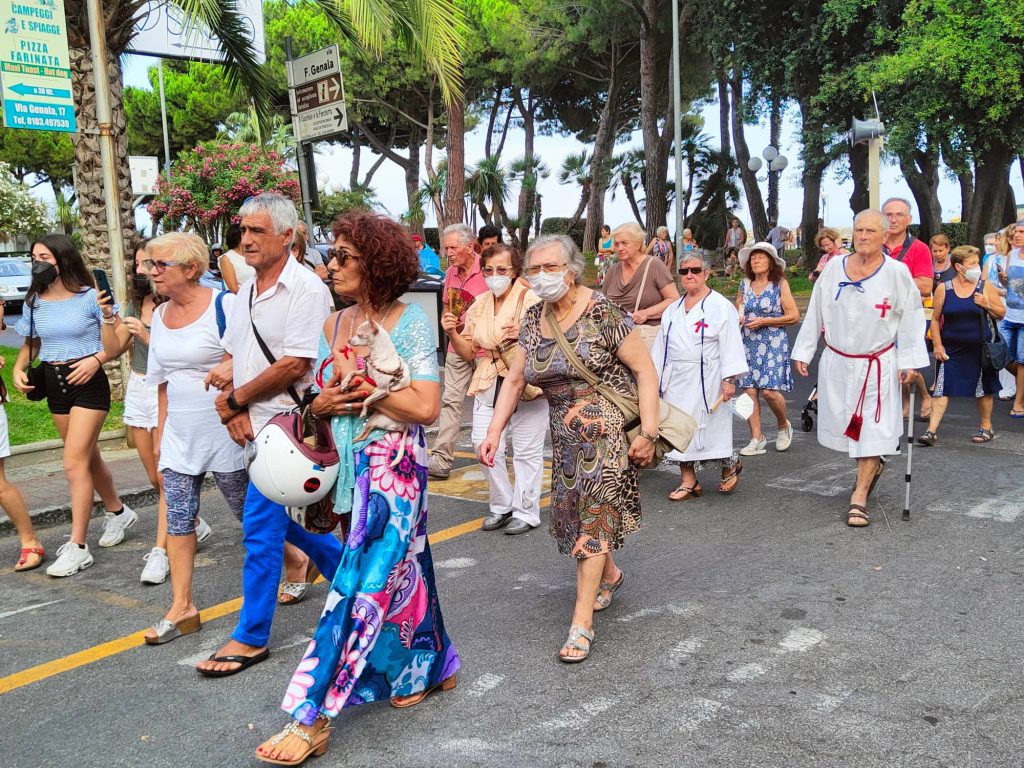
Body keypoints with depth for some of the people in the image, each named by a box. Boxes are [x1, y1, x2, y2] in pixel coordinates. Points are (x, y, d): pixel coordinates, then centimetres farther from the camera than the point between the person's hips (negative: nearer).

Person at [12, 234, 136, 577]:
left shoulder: (89, 297, -10)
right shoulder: (34, 303, 5)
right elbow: (30, 344, 17)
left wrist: (97, 359, -23)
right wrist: (18, 368, -2)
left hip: (88, 384, -6)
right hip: (54, 386, 6)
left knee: (74, 463, -10)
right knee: (88, 457, 18)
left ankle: (77, 546, -5)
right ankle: (118, 512, 40)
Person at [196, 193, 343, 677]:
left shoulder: (305, 288, -13)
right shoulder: (247, 291, 13)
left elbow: (295, 365, -20)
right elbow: (231, 358, 16)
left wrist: (237, 397, -10)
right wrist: (228, 403, -4)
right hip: (256, 426, 9)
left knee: (261, 528, -3)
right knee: (292, 519, 18)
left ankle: (250, 637, 10)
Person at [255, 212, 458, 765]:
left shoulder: (410, 322, -11)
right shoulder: (333, 325, 9)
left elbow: (425, 407, -18)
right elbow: (320, 398, 15)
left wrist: (359, 382, -17)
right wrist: (323, 403, -8)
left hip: (394, 470, -7)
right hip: (350, 468, 7)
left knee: (363, 584, -6)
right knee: (400, 571, 17)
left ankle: (311, 717, -3)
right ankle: (431, 666, 36)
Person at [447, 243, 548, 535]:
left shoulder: (530, 300, -9)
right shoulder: (479, 304, 8)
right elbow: (468, 352, 12)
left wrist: (524, 334, -26)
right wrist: (453, 333, -6)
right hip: (489, 385, 5)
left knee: (527, 451, 2)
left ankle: (526, 512, 19)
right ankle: (502, 506, 19)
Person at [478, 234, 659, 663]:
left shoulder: (602, 314, -15)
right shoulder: (533, 320, 4)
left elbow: (645, 370, -13)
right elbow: (514, 380, 7)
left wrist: (648, 432, -18)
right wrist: (494, 432, -1)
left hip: (608, 426, -6)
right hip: (566, 434, 6)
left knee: (594, 512, -8)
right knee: (572, 509, 13)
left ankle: (582, 621, -2)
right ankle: (609, 574, 42)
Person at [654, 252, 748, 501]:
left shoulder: (721, 306, -5)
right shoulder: (673, 310, 13)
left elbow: (730, 345, -10)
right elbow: (661, 347, 16)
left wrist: (729, 378, -16)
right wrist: (655, 378, 14)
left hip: (706, 379, -6)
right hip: (677, 380, 6)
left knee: (709, 426, 0)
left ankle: (730, 464, 28)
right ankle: (688, 481, 13)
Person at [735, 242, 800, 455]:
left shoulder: (780, 284, -2)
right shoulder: (745, 284, 10)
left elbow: (794, 316, -5)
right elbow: (737, 309, 23)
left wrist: (764, 321, -11)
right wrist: (737, 319, 0)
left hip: (773, 344, -4)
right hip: (749, 343, 4)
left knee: (769, 390, -12)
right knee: (750, 390, -3)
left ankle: (784, 426, 16)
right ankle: (757, 438, 6)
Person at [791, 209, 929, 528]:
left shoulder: (897, 273, -8)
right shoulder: (834, 268, -1)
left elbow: (910, 319, -3)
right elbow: (815, 314, 5)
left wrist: (909, 361, -6)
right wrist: (803, 352, 5)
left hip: (878, 366, -3)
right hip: (837, 362, 3)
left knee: (872, 428, -3)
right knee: (842, 423, 12)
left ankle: (859, 495, 6)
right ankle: (871, 466, 41)